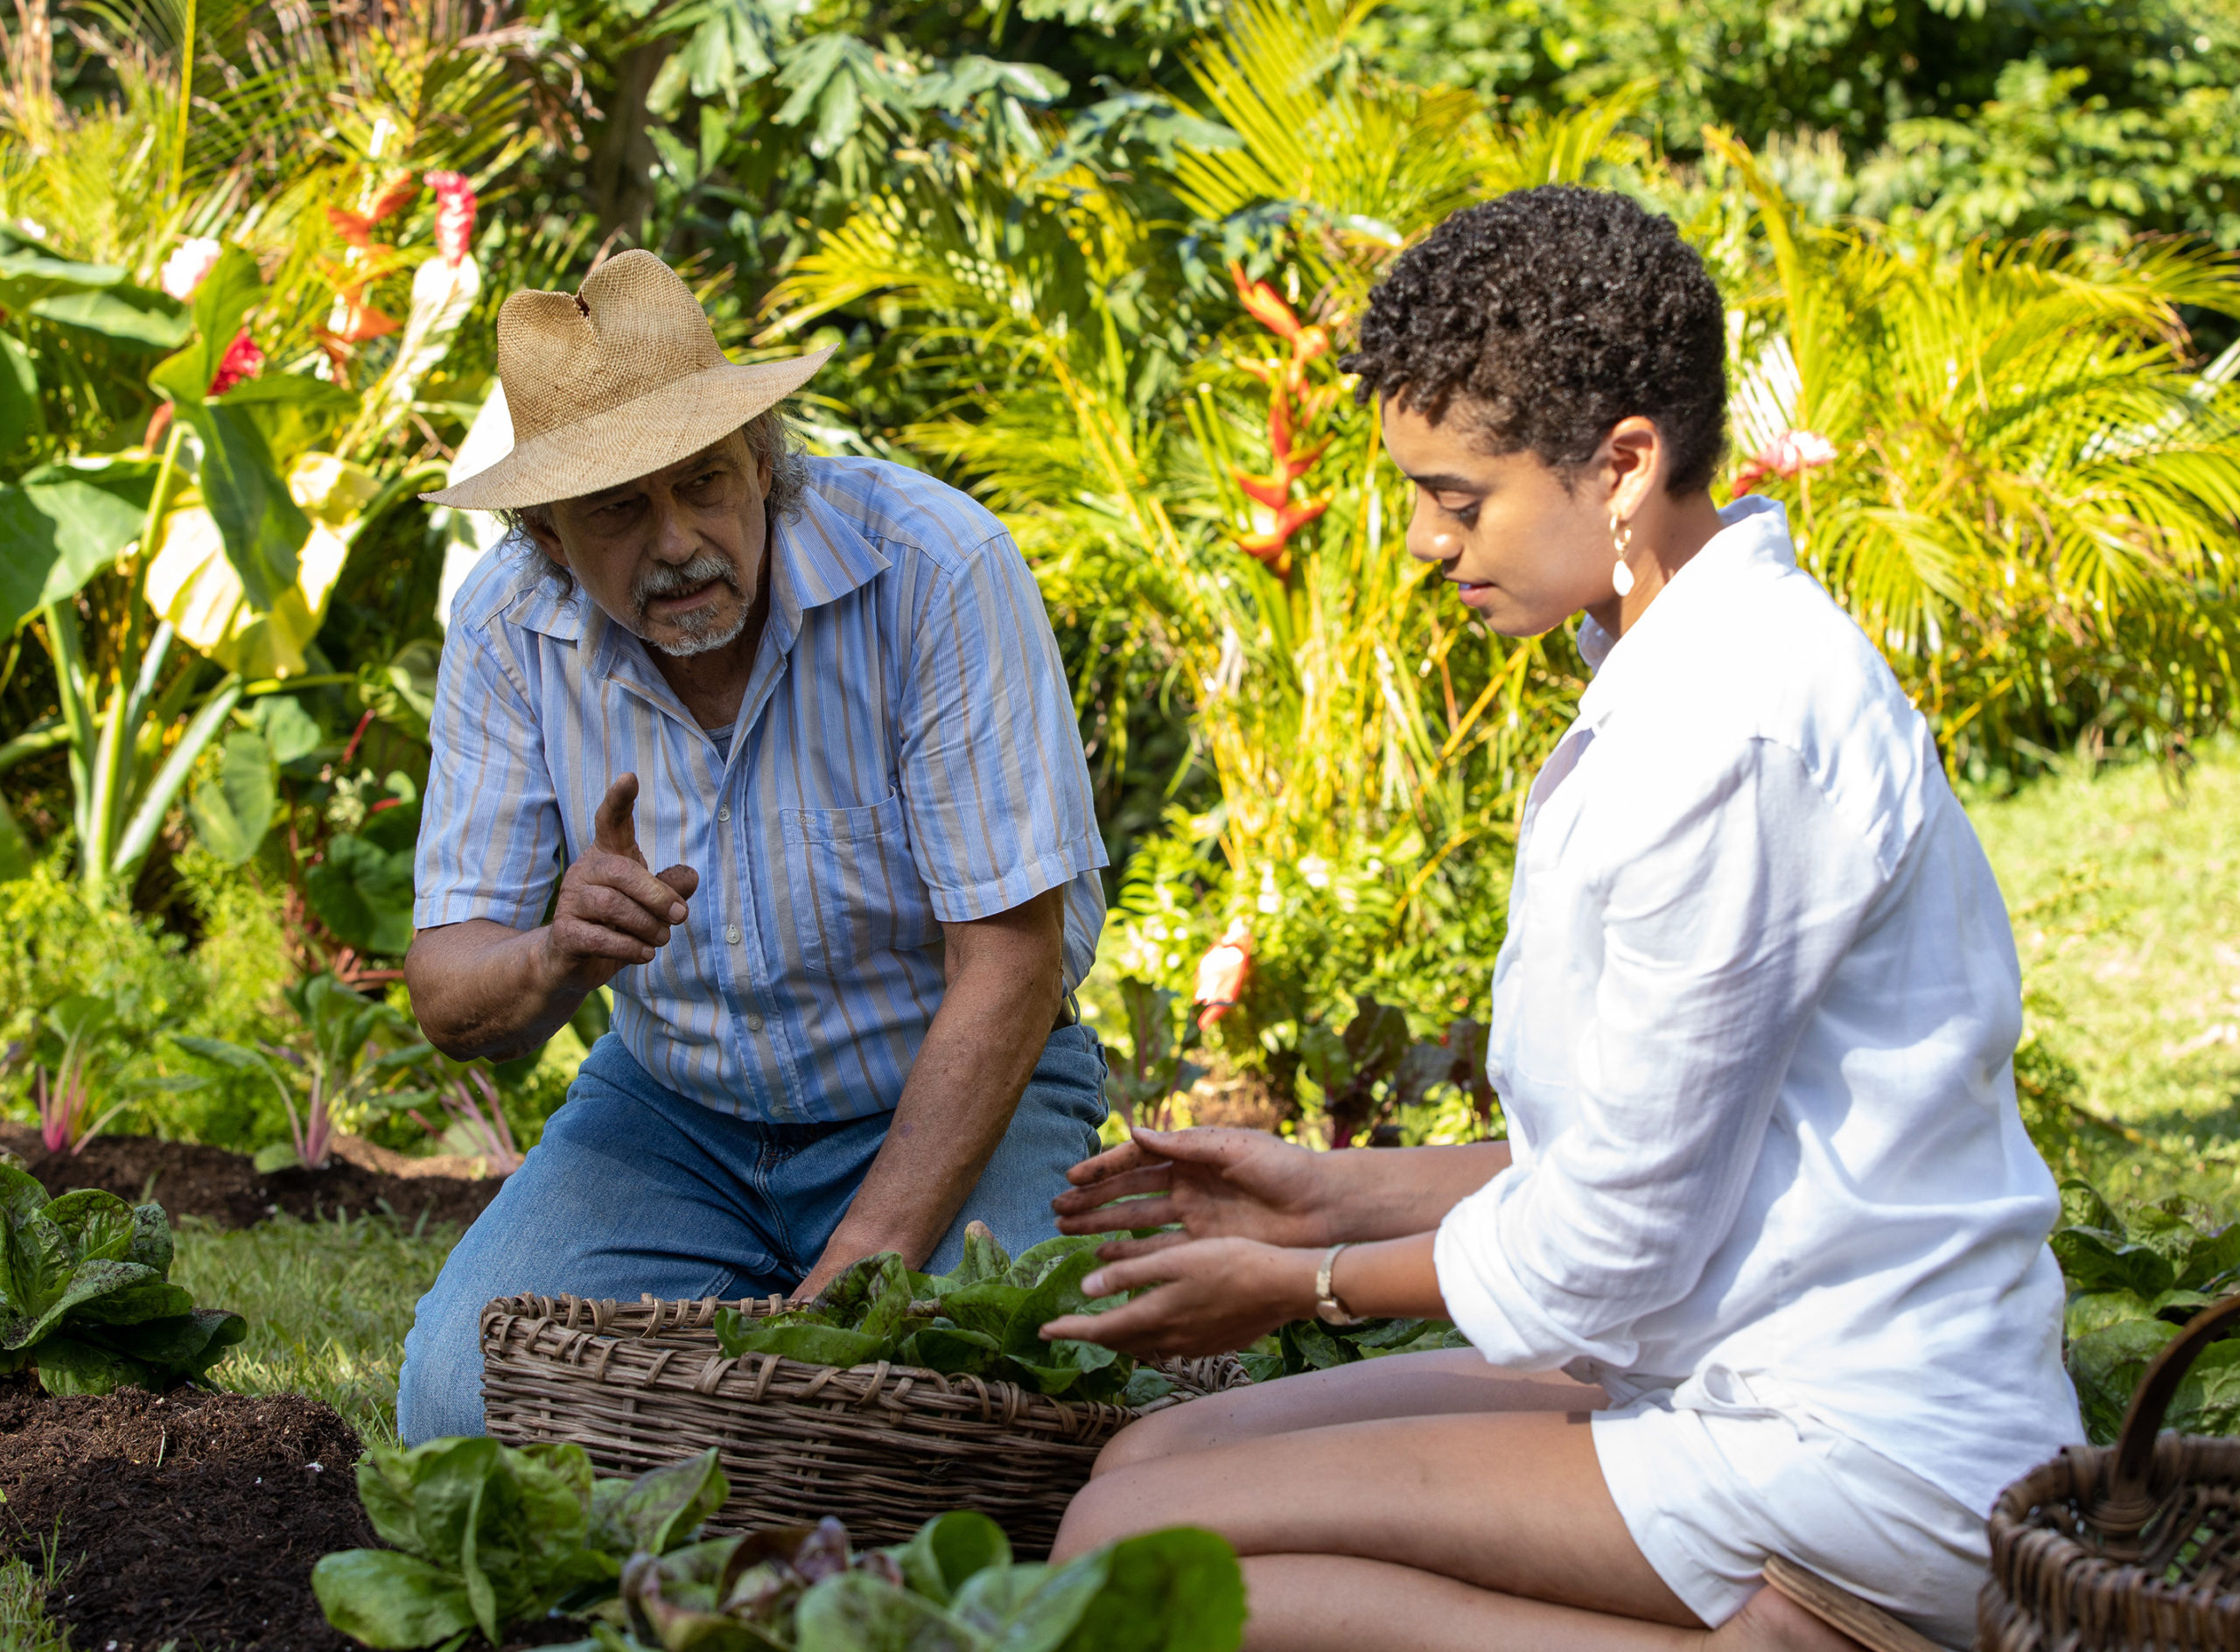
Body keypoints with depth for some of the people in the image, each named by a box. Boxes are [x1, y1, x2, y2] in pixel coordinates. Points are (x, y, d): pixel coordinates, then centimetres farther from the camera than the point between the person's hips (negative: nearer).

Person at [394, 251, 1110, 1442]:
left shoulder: (935, 566, -24)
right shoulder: (508, 626, -12)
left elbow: (1009, 963, -22)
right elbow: (451, 1004, -11)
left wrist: (857, 1281, -27)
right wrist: (556, 960, -36)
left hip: (947, 1097, -3)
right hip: (672, 1107, 3)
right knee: (460, 1409, -20)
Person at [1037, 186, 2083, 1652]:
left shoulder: (1733, 729, -21)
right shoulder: (1697, 678, 13)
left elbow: (1606, 1256, -16)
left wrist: (1307, 1284, 0)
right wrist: (1341, 1195, 18)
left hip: (1846, 1465, -11)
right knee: (1149, 1458, 10)